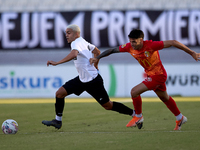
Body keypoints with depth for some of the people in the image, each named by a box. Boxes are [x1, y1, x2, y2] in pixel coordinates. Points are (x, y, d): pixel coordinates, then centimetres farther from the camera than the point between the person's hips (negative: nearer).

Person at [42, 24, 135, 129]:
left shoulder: (76, 43, -18)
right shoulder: (83, 42, 9)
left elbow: (74, 54, -42)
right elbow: (97, 52, 22)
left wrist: (57, 63, -44)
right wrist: (95, 66, 31)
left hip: (93, 81, -10)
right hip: (82, 79, 10)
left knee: (108, 106, 0)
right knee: (59, 93, 2)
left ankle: (134, 114, 14)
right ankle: (58, 121, 10)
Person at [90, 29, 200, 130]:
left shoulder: (151, 45, -30)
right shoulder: (129, 47, -12)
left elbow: (173, 43, -26)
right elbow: (112, 50, 0)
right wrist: (97, 58, -10)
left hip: (158, 75, -8)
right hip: (150, 75, 8)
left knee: (134, 92, -17)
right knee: (164, 98, 25)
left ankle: (138, 117, 5)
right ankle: (180, 118, 44)